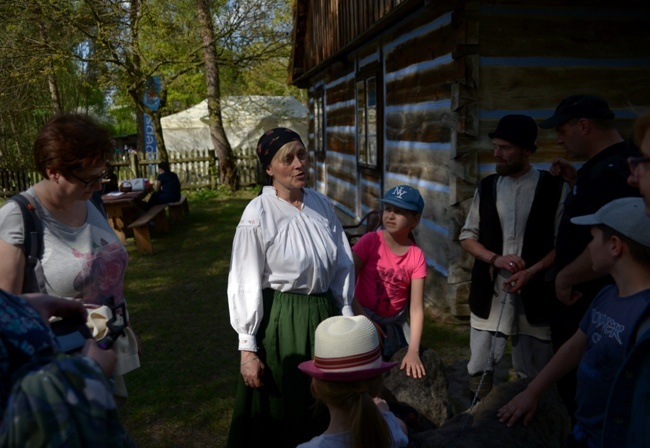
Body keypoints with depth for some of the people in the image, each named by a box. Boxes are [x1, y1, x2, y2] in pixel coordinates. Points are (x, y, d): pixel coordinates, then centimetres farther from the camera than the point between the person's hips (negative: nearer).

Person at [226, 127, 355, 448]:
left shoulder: (322, 205, -1)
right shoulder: (258, 215, -15)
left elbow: (342, 266, 5)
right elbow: (245, 285, -14)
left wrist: (346, 318, 8)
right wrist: (248, 349, -14)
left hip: (323, 314, 5)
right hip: (280, 321, -5)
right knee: (279, 410, 13)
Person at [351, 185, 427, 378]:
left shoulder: (417, 256, -8)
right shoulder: (370, 241, -14)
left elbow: (416, 308, -10)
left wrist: (413, 351, -18)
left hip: (395, 324, 3)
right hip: (363, 317, -2)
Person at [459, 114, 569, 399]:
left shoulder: (554, 188, -5)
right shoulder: (487, 187, 6)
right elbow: (467, 237, 9)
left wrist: (530, 272, -17)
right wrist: (495, 259, -9)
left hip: (534, 293, -3)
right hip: (489, 292, 3)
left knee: (533, 374, 8)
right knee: (480, 368, 7)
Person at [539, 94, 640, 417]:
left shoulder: (611, 170, -25)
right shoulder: (620, 161, 8)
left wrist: (565, 276, -22)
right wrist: (577, 182, 9)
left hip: (585, 303, -10)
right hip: (585, 298, 10)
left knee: (575, 385, 5)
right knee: (575, 381, 23)